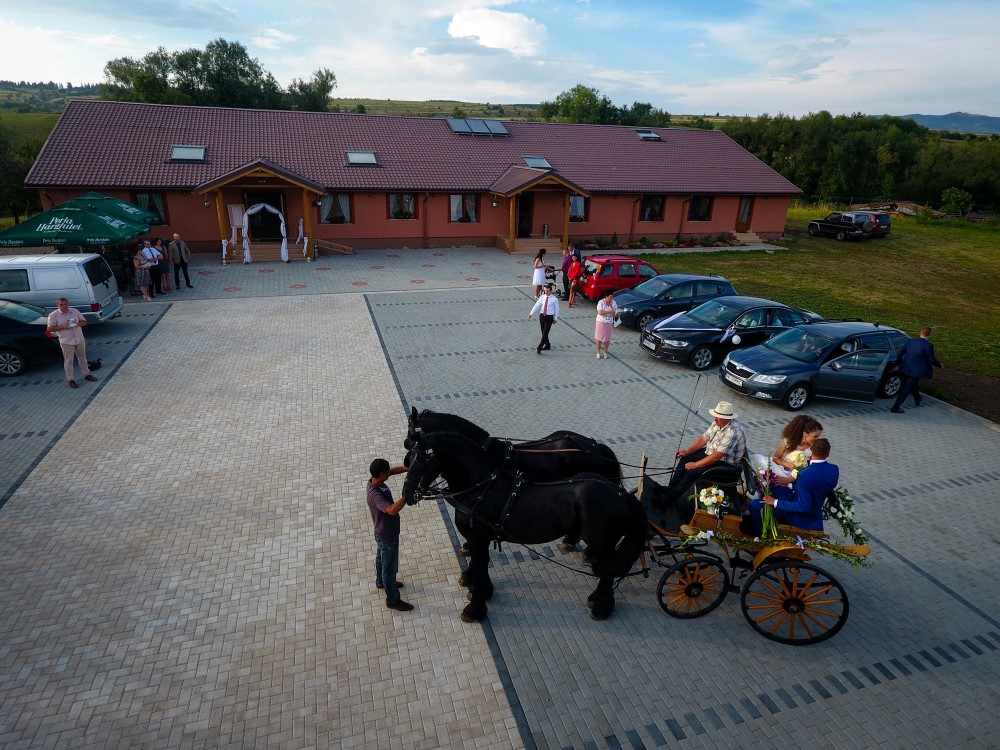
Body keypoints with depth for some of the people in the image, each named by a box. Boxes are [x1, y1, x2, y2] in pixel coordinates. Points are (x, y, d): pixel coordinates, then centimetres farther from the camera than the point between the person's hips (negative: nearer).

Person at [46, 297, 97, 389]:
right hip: (66, 342, -4)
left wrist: (78, 323, -13)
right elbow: (49, 329, -8)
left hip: (79, 339, 4)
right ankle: (70, 380, 8)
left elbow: (84, 322, 9)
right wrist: (62, 327, -21)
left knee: (82, 358, 17)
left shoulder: (75, 311, 4)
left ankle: (87, 374, 30)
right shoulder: (53, 315, -7)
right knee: (68, 361, 1)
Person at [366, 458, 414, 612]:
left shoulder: (375, 481, -12)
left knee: (382, 558, 32)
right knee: (390, 567, 11)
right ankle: (393, 600, 31)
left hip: (383, 533, 9)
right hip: (387, 535, -9)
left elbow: (394, 470, 1)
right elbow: (392, 510, -54)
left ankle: (381, 582, 58)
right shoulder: (375, 494, -39)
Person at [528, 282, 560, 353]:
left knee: (545, 333, -10)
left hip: (549, 317, -4)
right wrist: (531, 313, -12)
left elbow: (556, 309, 0)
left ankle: (539, 348, -9)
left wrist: (555, 318, 1)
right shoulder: (542, 297, 1)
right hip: (542, 316, 4)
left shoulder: (554, 299, -7)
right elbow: (537, 305, -4)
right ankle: (547, 345, 32)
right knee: (543, 333, 13)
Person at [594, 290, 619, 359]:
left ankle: (605, 352, 24)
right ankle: (598, 352, 21)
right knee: (599, 337, 7)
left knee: (607, 338, 8)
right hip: (601, 322, -2)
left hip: (609, 323, 2)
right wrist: (610, 311, -23)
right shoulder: (601, 302, -13)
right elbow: (600, 312, -24)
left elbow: (616, 314, -1)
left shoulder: (614, 303, -3)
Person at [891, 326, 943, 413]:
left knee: (914, 385, 29)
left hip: (905, 369, 7)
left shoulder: (910, 341, -1)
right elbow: (932, 359, -12)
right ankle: (895, 407, -2)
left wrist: (898, 363, 21)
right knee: (906, 389, -1)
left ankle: (918, 401, 50)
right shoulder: (928, 345, -17)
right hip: (915, 371, -7)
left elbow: (901, 354, 6)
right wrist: (940, 365, 7)